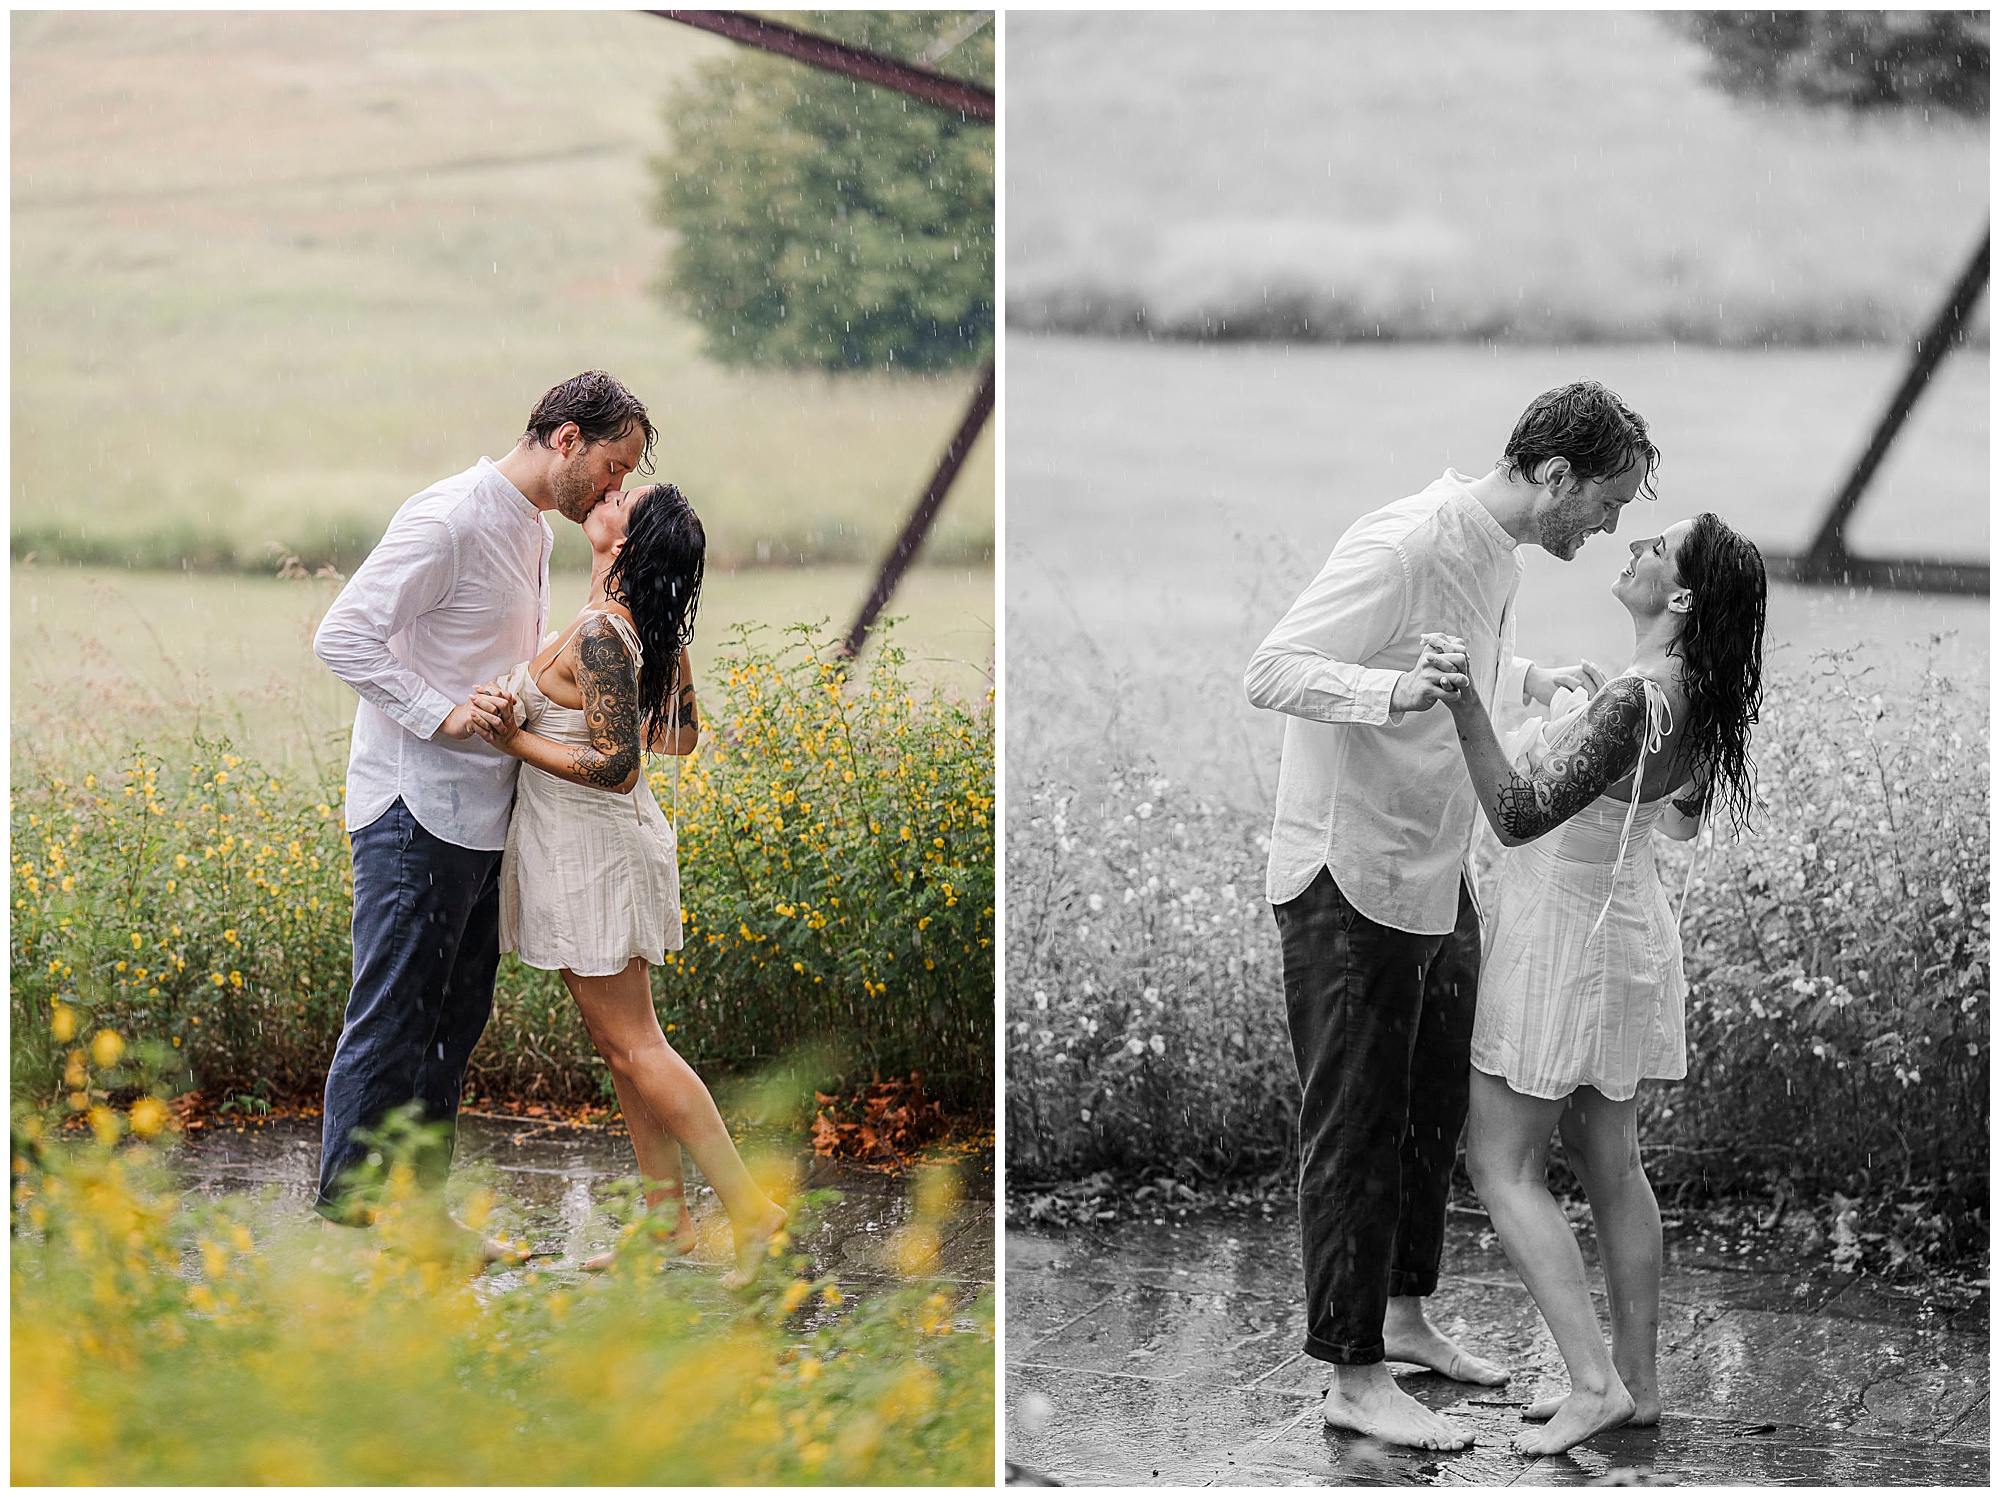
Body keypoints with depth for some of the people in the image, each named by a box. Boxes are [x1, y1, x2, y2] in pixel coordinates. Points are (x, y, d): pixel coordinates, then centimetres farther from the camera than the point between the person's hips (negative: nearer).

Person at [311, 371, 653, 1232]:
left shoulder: (533, 532, 16)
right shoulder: (448, 520, -15)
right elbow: (342, 637, -20)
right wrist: (441, 715, -23)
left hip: (481, 816, 10)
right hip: (417, 812, -10)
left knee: (455, 1020, 12)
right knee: (391, 1022, -6)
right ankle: (349, 1204, 0)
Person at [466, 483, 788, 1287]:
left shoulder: (598, 635, -24)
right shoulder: (653, 629, 3)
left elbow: (616, 766, -25)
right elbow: (680, 735, 13)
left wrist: (515, 740, -22)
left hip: (589, 851, -9)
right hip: (615, 843, 9)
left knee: (632, 1046, -3)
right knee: (623, 1044, 13)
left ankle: (749, 1208, -2)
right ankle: (670, 1223, 17)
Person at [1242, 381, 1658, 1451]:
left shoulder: (1496, 555, 7)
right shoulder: (1401, 548, -23)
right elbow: (1270, 671, -28)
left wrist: (1537, 682, 11)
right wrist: (1394, 690, -43)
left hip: (1437, 879, 9)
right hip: (1349, 881, -9)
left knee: (1434, 1110, 19)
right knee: (1356, 1130, -3)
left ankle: (1405, 1317, 35)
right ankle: (1354, 1380, 3)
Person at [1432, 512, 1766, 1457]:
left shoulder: (1632, 703, -29)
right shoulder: (1696, 696, -2)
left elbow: (1521, 815, -32)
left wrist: (1467, 710, -45)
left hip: (1563, 935, -9)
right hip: (1627, 922, 9)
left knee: (1503, 1167, 0)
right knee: (1608, 1164, 16)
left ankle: (1596, 1383, -7)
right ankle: (1637, 1381, 20)